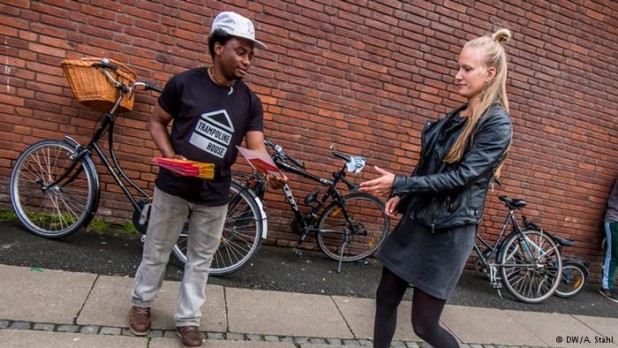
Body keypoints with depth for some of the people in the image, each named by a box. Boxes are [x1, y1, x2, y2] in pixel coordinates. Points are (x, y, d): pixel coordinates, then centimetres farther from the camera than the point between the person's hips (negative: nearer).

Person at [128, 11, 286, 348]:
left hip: (214, 196, 2)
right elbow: (157, 121, 1)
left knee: (200, 258, 13)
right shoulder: (184, 82, -9)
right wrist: (170, 156, -16)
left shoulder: (250, 102, -3)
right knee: (157, 251, 16)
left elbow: (257, 147, -10)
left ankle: (187, 319, 30)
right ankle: (141, 302, 40)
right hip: (172, 186, -1)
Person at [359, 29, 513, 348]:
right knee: (386, 297, 13)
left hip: (450, 231, -7)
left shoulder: (497, 124, -13)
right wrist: (402, 196, 7)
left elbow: (460, 177, -20)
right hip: (417, 219, 7)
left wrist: (399, 184, -21)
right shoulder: (455, 116, 10)